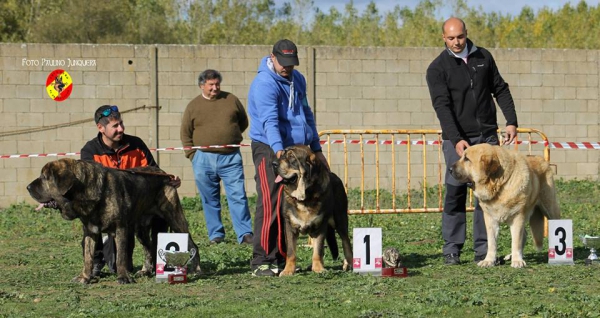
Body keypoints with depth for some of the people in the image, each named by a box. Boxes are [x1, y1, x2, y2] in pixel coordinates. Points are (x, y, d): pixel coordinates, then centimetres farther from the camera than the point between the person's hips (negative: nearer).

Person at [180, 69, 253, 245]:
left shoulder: (231, 100, 8)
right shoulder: (193, 106, 6)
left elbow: (243, 122, 19)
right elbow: (185, 134, 10)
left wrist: (231, 136, 8)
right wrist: (193, 156, 2)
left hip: (231, 158, 0)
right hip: (204, 159, 0)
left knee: (238, 196, -5)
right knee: (210, 200, 6)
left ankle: (245, 234, -5)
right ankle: (216, 235, 15)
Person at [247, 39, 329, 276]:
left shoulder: (297, 79, 13)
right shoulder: (265, 83, -14)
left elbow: (306, 115, 24)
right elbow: (269, 121, -26)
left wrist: (316, 149, 23)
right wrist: (278, 149, -40)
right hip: (269, 150, -8)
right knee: (270, 205, -12)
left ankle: (281, 259, 14)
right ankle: (261, 262, -11)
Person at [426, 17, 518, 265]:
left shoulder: (483, 57, 9)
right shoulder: (437, 68, -3)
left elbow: (500, 90, 14)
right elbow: (442, 106, -13)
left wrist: (511, 121, 2)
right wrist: (456, 139, -24)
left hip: (487, 135, 3)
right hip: (456, 138, -3)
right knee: (455, 192, -6)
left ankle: (483, 249, 3)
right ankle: (452, 249, 0)